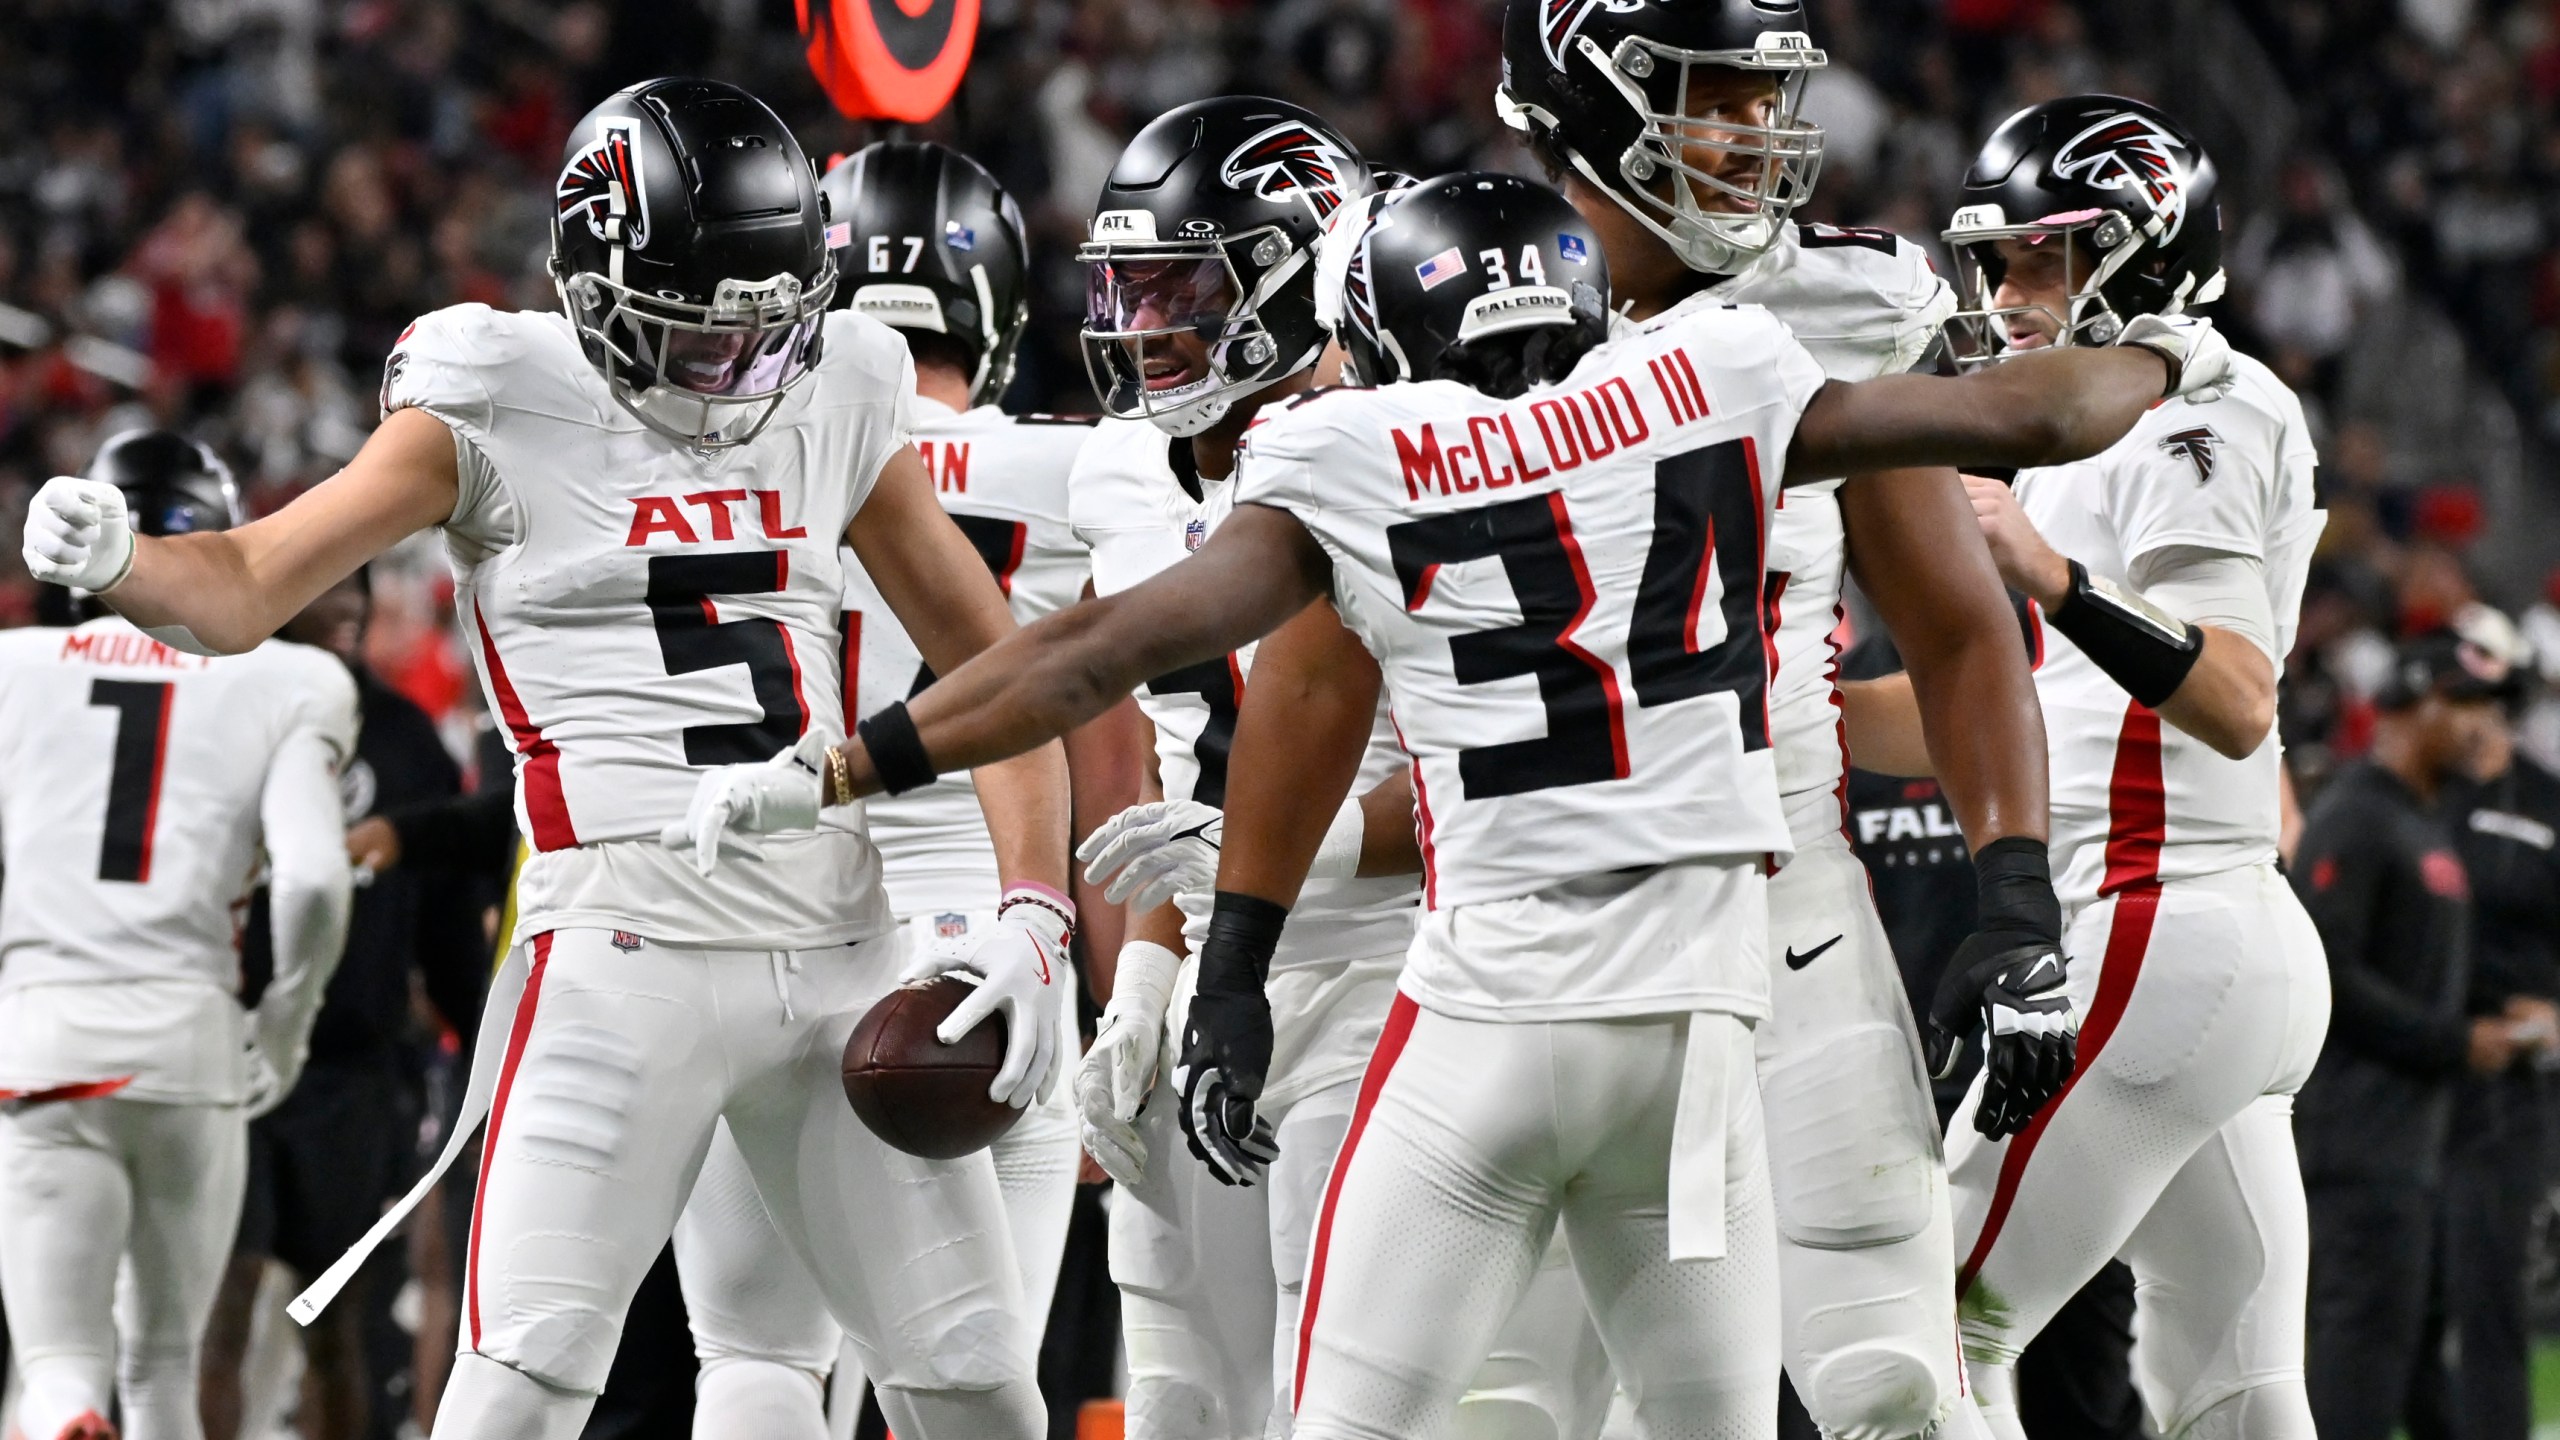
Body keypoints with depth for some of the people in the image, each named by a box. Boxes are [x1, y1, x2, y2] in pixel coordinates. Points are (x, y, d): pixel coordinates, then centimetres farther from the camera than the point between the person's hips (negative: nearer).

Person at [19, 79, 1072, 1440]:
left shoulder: (837, 400, 9)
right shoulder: (507, 409, -3)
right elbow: (248, 589, -6)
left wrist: (1034, 916, 1)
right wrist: (111, 561, -28)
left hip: (838, 938, 5)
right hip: (627, 942, -5)